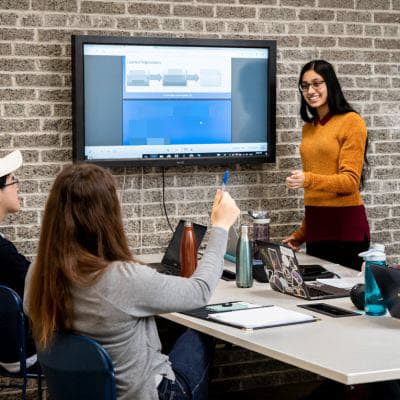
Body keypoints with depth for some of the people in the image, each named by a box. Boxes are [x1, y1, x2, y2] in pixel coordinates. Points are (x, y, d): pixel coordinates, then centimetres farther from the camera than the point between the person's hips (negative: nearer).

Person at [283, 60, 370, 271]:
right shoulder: (308, 128, 16)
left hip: (345, 225, -6)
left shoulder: (351, 122, -5)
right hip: (315, 224, 7)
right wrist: (301, 234, 19)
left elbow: (351, 181, -12)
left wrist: (308, 180, -26)